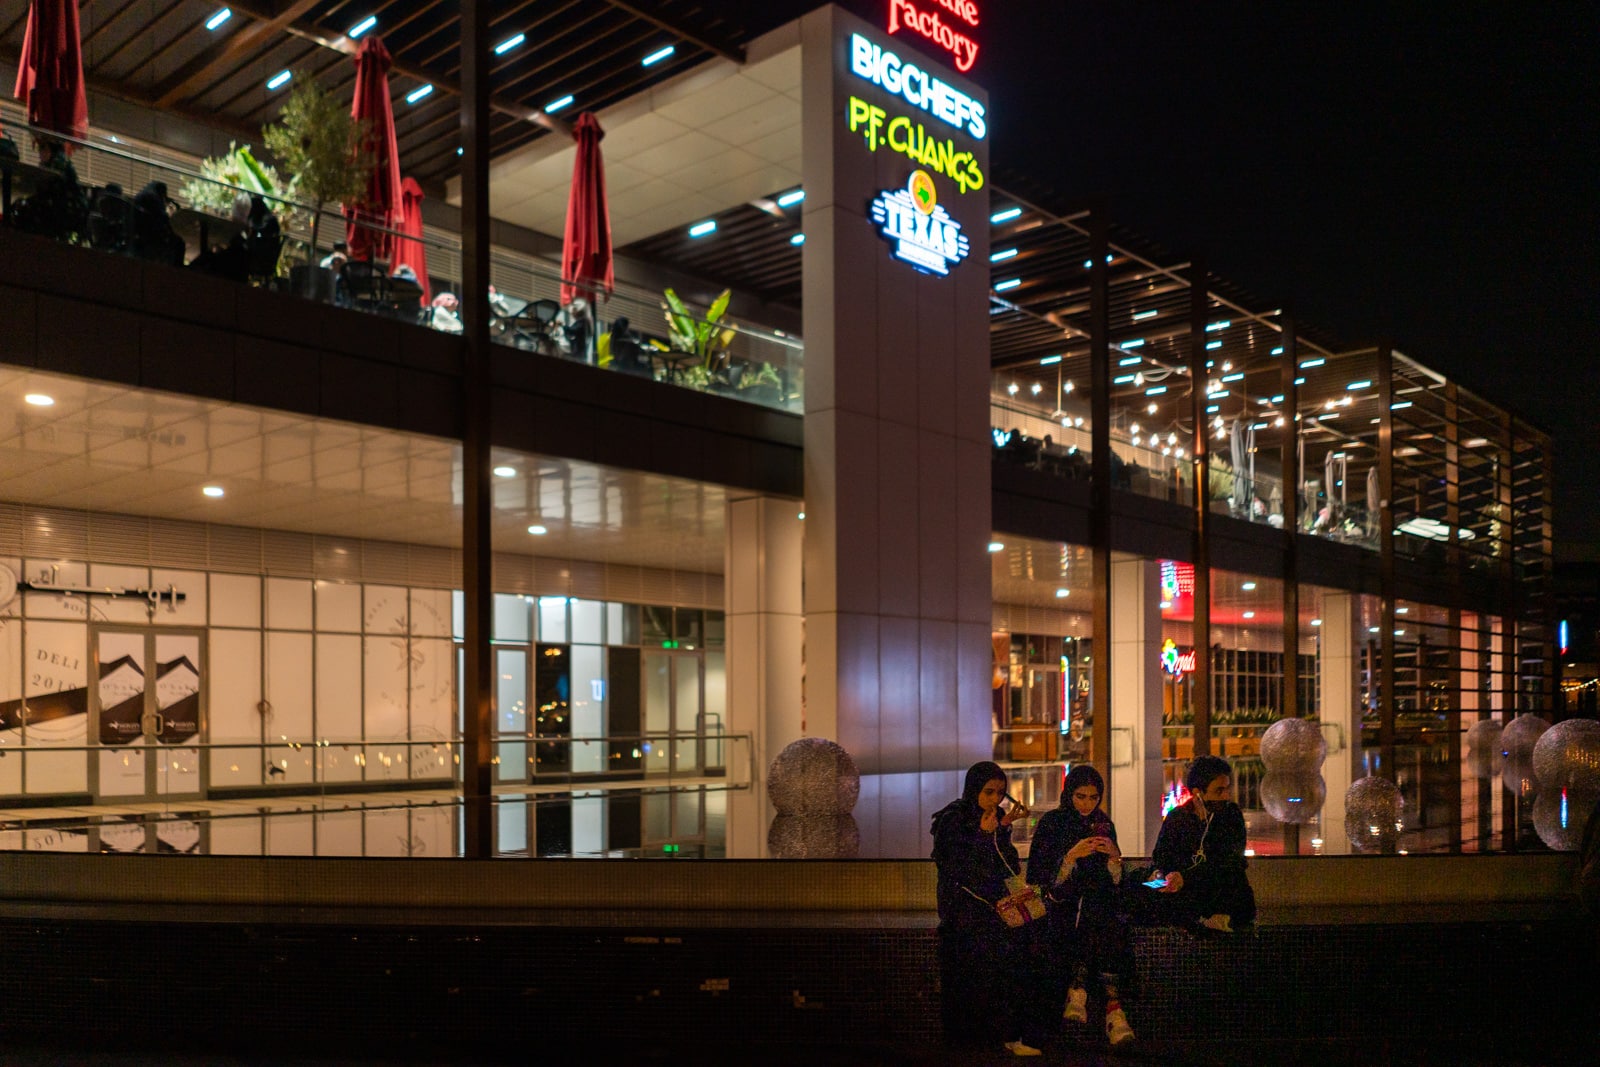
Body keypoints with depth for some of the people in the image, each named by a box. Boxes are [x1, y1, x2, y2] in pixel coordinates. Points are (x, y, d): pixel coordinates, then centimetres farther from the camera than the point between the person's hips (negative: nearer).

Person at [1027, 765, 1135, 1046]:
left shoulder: (1103, 823, 13)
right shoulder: (1051, 823, 3)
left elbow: (1116, 880, 13)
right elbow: (1041, 877, -3)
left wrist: (1114, 856, -8)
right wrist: (1072, 856, -17)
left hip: (1098, 896, 3)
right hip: (1062, 898, -2)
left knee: (1113, 922, -34)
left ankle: (1079, 989, -40)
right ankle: (1112, 1005, -38)